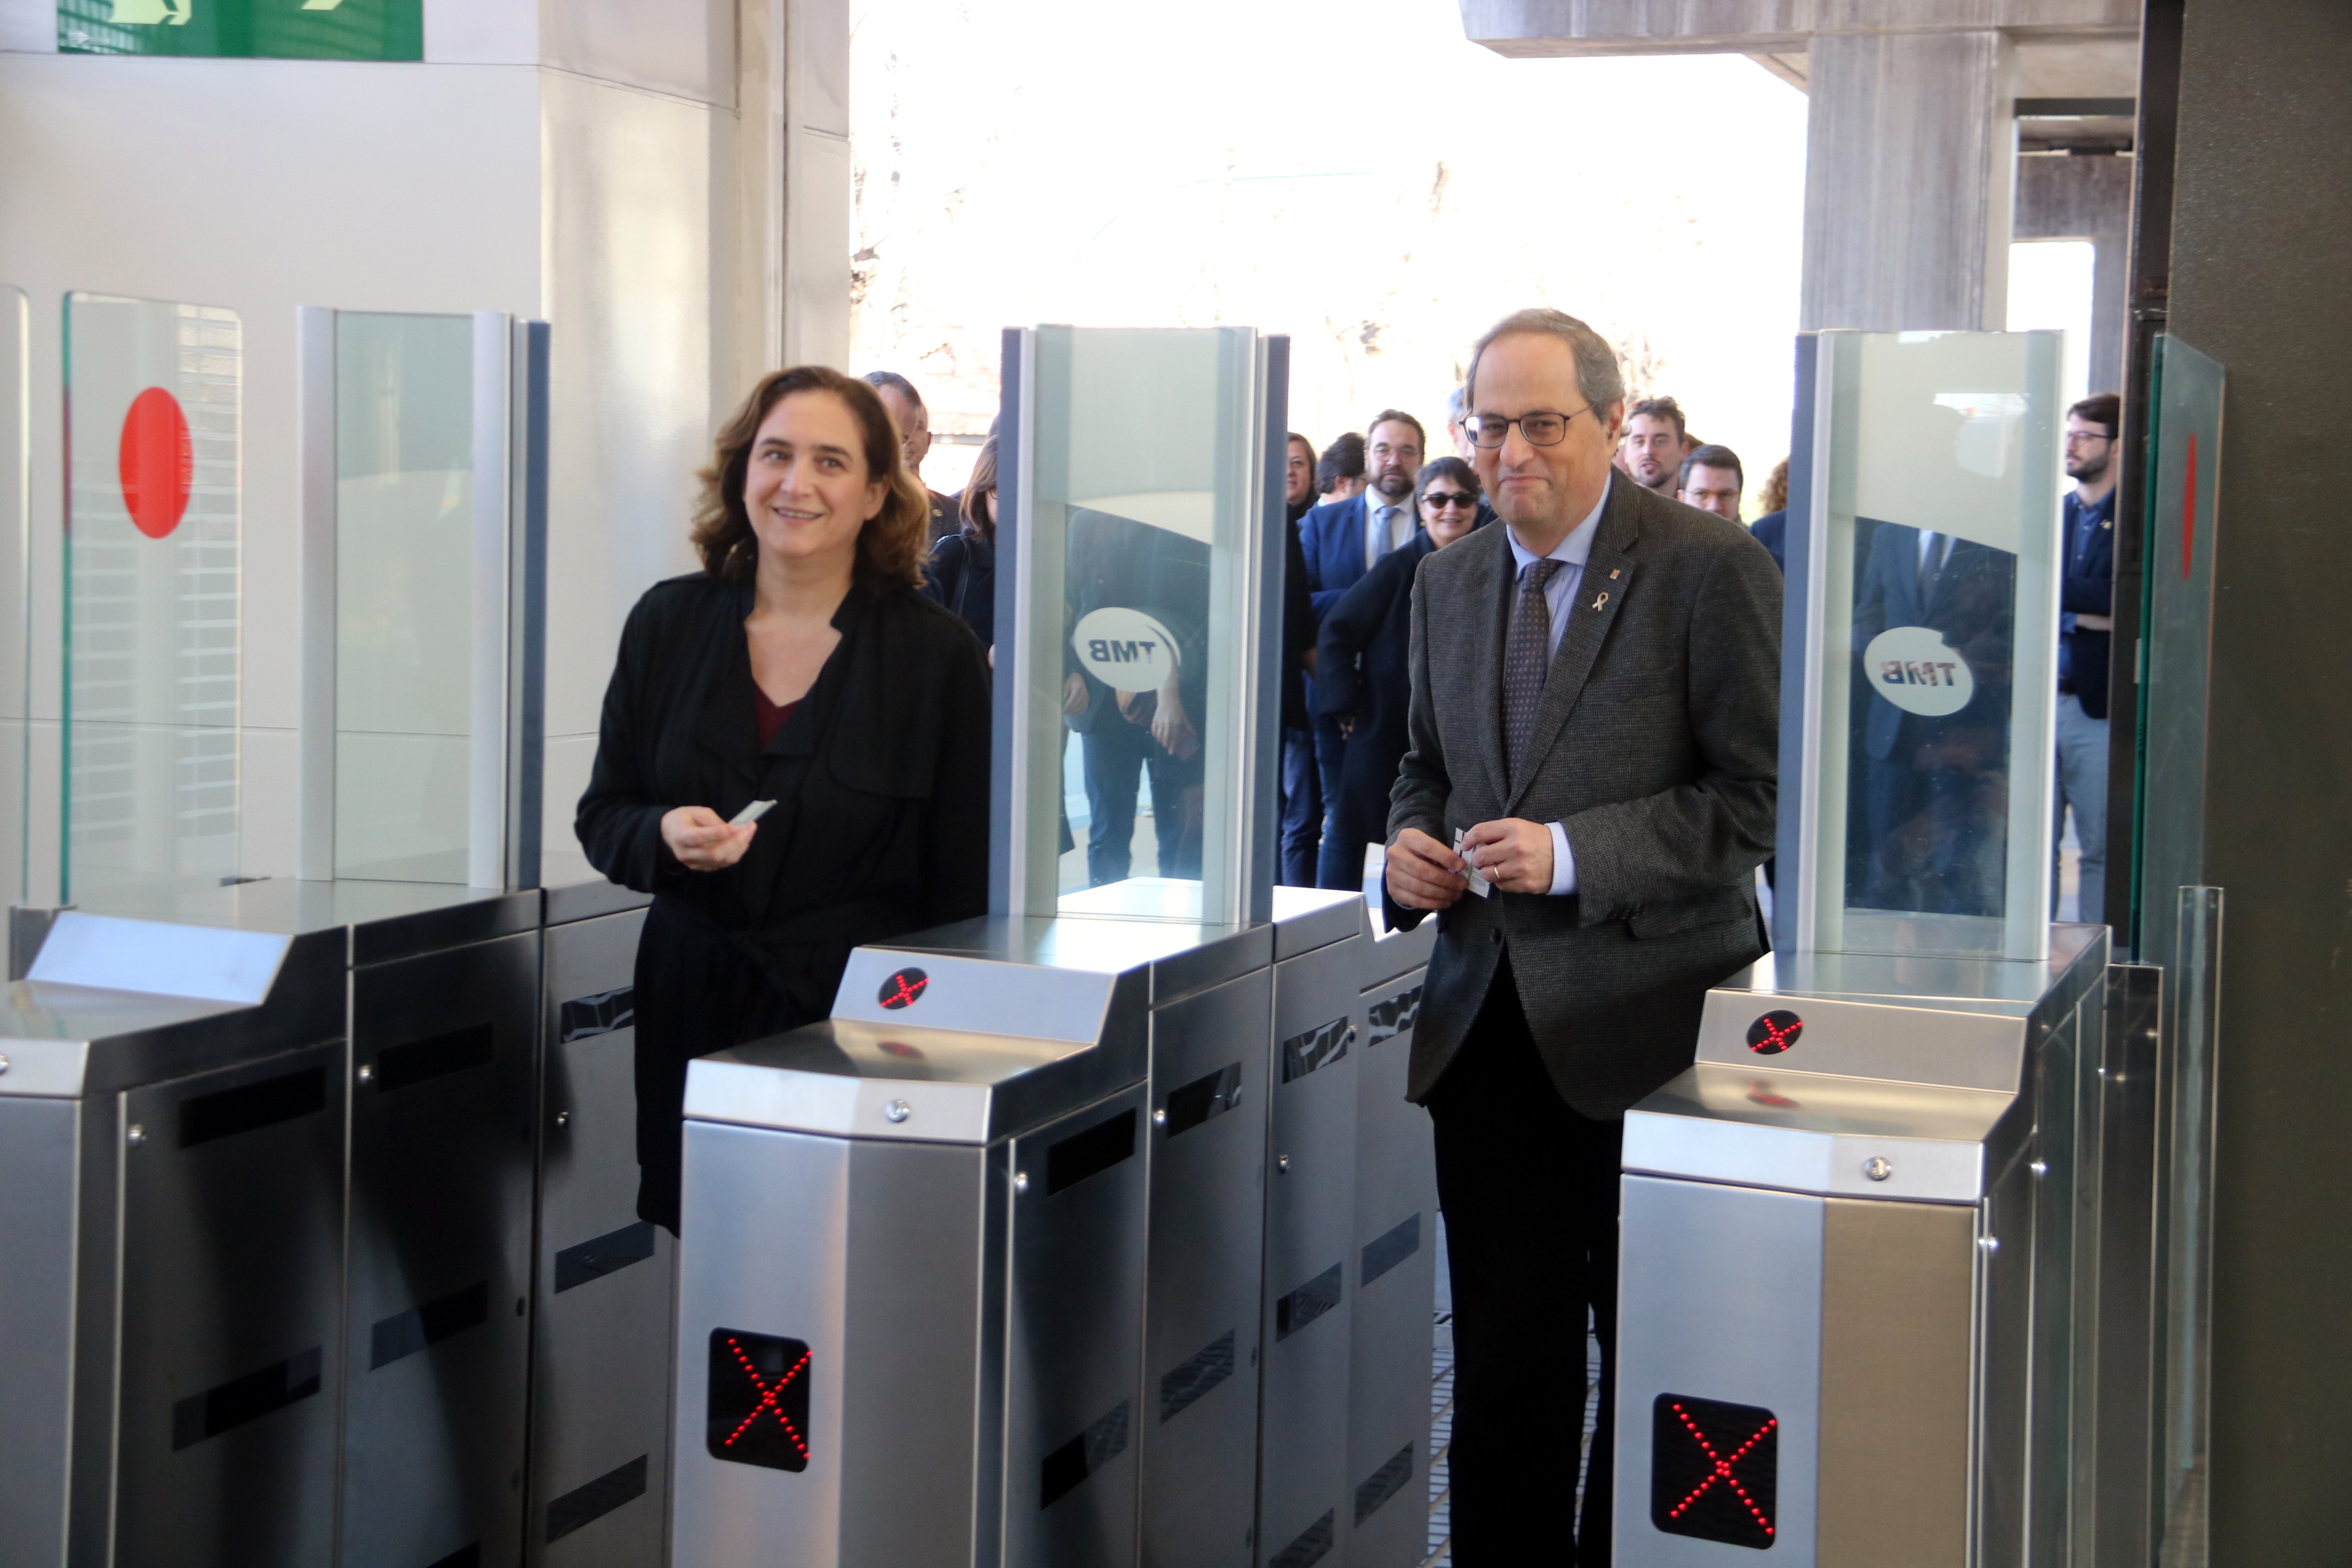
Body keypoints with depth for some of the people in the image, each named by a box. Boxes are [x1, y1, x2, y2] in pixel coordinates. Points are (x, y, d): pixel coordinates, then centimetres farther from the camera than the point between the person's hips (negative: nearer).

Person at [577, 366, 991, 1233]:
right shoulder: (668, 623, 7)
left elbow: (966, 888, 0)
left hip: (861, 1025, -2)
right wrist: (665, 836, -11)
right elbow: (601, 817, 11)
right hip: (690, 1011, 3)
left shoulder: (936, 652, -1)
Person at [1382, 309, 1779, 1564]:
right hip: (1489, 1022, 5)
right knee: (1502, 1364, 10)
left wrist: (1573, 852, -19)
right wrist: (1409, 841, 1)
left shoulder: (1710, 569, -8)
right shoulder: (1450, 579, 12)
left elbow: (1760, 796, -11)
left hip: (1649, 1026, -5)